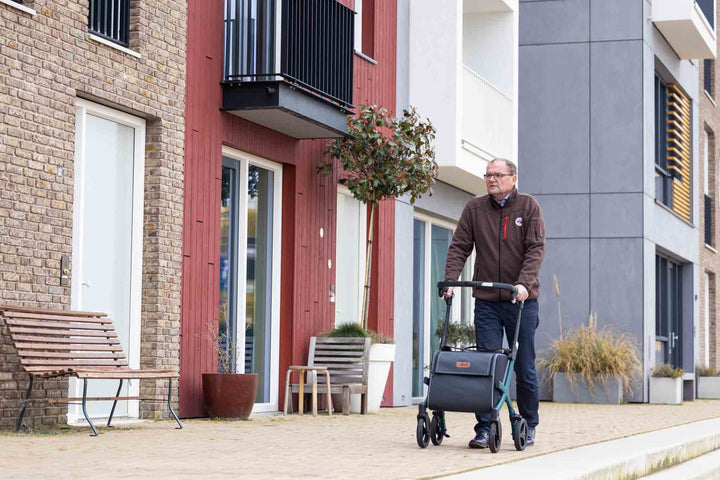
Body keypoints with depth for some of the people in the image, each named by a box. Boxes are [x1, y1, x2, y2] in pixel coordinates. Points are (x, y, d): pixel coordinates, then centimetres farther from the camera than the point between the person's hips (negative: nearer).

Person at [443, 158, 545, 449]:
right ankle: (484, 429, -2)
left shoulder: (528, 206, 1)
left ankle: (528, 427, 20)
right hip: (486, 301, 1)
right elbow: (459, 247, 4)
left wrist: (524, 283, -20)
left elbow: (536, 248, -7)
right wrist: (450, 280, -11)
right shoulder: (474, 208, 7)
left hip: (522, 301, -1)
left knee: (524, 367, 5)